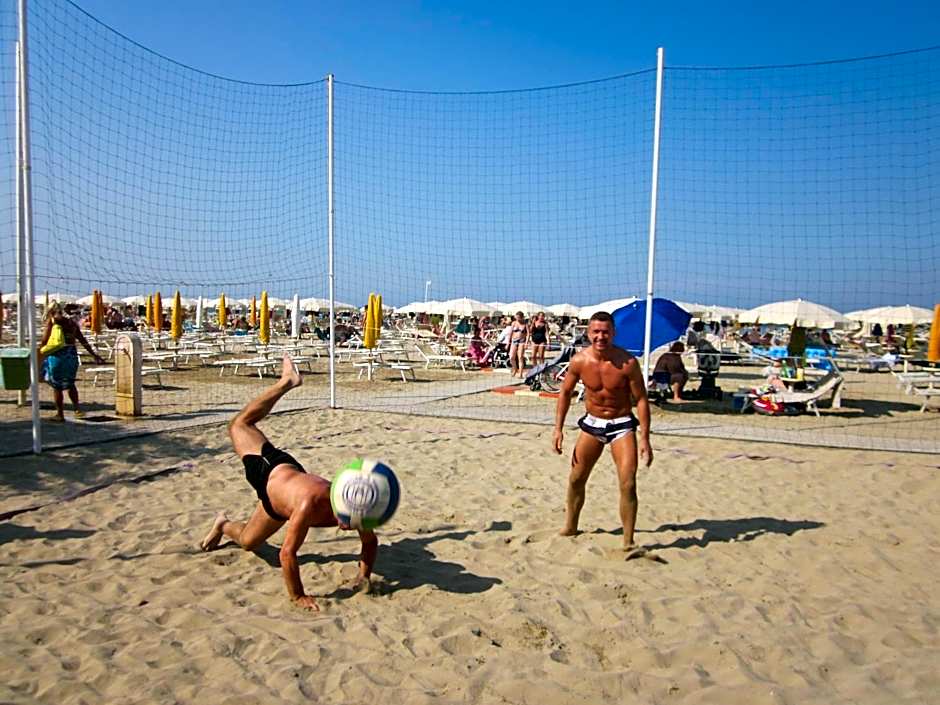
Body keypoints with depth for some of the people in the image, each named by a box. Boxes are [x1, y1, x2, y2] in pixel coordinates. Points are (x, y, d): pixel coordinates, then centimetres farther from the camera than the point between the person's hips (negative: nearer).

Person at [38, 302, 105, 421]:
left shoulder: (51, 320, -2)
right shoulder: (71, 321, 12)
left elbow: (44, 340, -8)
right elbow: (83, 341, 12)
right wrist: (95, 355, 16)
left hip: (57, 354, -5)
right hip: (72, 354, 5)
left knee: (56, 386, 7)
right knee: (70, 383, 21)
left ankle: (60, 414, 12)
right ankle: (77, 408, 7)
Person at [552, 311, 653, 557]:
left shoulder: (628, 362, -20)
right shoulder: (580, 361, -12)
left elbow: (641, 399, -12)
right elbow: (565, 392, 3)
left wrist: (645, 438, -16)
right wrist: (558, 429, 0)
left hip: (622, 425, -3)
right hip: (592, 424, 3)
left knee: (628, 484, -14)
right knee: (576, 479, 11)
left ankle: (628, 542, -2)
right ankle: (570, 528, 33)